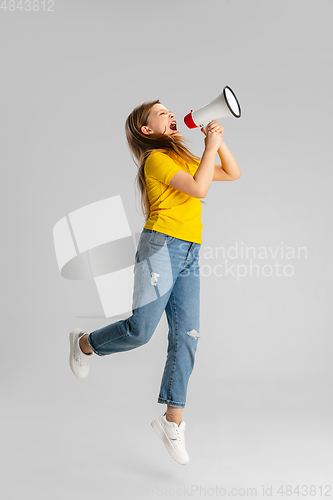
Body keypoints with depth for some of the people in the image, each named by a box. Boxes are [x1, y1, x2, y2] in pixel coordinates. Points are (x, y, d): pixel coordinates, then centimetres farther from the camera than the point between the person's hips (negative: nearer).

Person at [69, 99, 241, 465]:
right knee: (141, 329, -11)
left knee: (186, 336, 0)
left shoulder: (185, 159, 22)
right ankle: (84, 343, 19)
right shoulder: (156, 158, -3)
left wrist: (219, 141, 14)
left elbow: (233, 174, 27)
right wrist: (211, 146, -5)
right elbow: (199, 189, -16)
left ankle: (172, 421, 6)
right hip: (161, 246, -7)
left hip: (189, 256, 7)